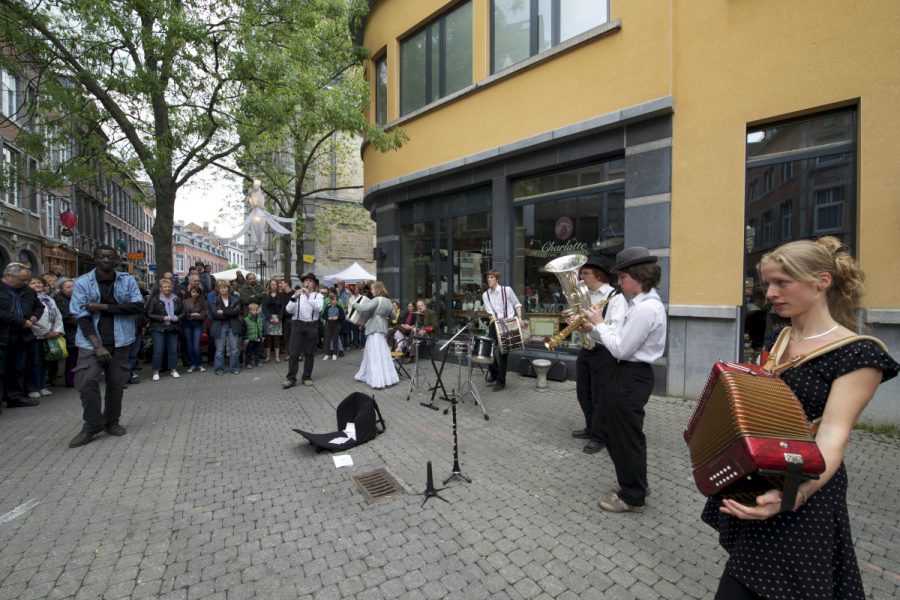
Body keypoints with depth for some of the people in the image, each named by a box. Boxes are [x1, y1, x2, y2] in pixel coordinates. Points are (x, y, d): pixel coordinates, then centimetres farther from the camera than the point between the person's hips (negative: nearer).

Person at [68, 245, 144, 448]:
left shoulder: (127, 280, 1)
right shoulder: (82, 283, -2)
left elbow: (138, 306, -8)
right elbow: (81, 316, -8)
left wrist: (104, 306, -16)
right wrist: (97, 346, -15)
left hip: (119, 341, 1)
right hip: (91, 341, -1)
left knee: (116, 383, 6)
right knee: (87, 382, -9)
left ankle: (111, 421, 23)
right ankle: (92, 426, 9)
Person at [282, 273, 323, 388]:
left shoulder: (318, 295, 4)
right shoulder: (297, 294, 9)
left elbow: (318, 308, -17)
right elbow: (288, 310, -2)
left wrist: (308, 296, -23)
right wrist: (294, 298, -16)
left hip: (312, 326, -1)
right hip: (297, 325, 1)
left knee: (309, 353, 6)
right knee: (293, 352, -2)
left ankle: (307, 377, 16)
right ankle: (291, 378, 4)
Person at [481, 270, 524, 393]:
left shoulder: (507, 290, -4)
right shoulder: (485, 295, 5)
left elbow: (517, 304, 4)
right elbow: (490, 310, -4)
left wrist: (519, 318, -7)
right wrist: (494, 318, -24)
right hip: (495, 324, 4)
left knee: (502, 352, -1)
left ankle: (501, 381, 9)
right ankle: (493, 374, 29)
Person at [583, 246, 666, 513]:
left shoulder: (647, 308, -23)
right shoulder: (641, 303, 11)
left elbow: (620, 349, -23)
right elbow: (620, 338, 12)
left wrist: (599, 324, -13)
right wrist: (592, 327, 1)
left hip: (633, 377, -10)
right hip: (628, 373, 10)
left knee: (626, 434, 5)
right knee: (615, 429, 21)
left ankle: (632, 497, 23)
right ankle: (631, 482, 40)